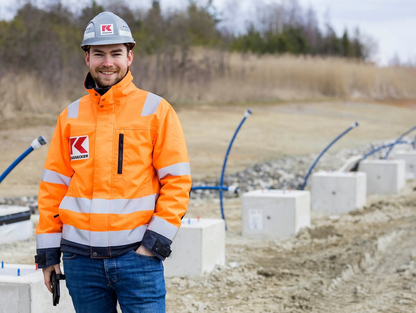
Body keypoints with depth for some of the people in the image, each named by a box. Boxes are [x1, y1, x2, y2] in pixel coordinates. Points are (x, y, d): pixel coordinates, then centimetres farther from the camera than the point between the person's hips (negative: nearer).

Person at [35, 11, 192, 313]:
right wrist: (48, 251, 8)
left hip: (137, 253, -3)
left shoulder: (156, 110, 1)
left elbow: (177, 180, -2)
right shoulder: (71, 116, 10)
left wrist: (156, 240, -9)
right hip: (81, 257, 3)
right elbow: (53, 186, 12)